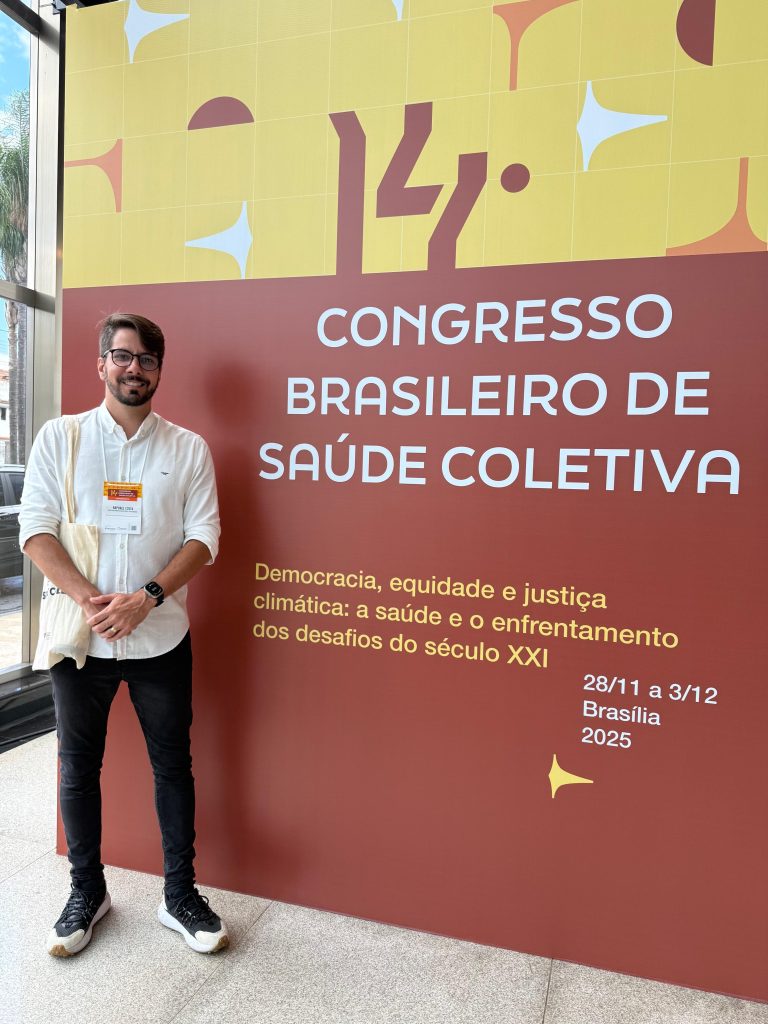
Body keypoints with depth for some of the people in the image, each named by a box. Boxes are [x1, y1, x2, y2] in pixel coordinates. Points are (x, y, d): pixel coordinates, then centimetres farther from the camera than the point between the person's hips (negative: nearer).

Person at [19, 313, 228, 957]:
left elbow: (204, 539, -4)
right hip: (80, 637, 1)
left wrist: (146, 598, -17)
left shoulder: (188, 448, 2)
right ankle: (87, 891, 34)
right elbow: (36, 530, -3)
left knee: (173, 765, 9)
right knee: (78, 766, 13)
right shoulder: (60, 437, 3)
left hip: (161, 638, 0)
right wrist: (88, 599, -16)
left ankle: (180, 894, 27)